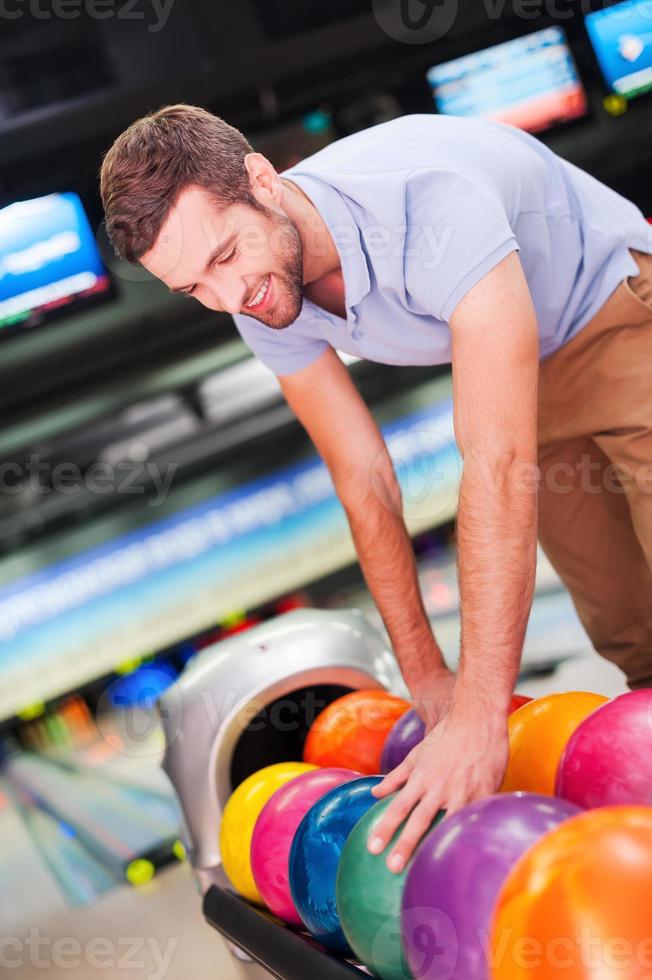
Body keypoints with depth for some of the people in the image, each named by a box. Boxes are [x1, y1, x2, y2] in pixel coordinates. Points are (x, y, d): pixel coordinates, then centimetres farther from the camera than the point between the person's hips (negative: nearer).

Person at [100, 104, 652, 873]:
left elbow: (499, 463, -47)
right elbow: (364, 482, -11)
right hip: (521, 372, 6)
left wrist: (479, 715, -48)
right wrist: (428, 678, -11)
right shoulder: (261, 295, -19)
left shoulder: (429, 200, -42)